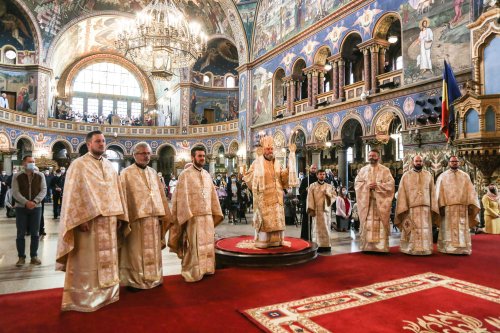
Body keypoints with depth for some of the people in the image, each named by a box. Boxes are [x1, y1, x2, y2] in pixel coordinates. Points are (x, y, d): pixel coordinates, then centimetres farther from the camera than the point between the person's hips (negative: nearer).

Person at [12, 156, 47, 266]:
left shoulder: (40, 176, 4)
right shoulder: (17, 177, 1)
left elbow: (43, 190, -2)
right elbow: (15, 192, -7)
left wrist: (35, 201, -17)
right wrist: (26, 202, -21)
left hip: (36, 207, 1)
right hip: (21, 208, -1)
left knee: (35, 233, 4)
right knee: (21, 233, 2)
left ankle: (34, 256, 13)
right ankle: (21, 257, 12)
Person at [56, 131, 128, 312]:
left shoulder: (110, 166, 13)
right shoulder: (79, 164, -5)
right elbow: (73, 194, -11)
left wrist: (119, 216, 8)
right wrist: (80, 219, -18)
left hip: (108, 219, 6)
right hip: (88, 219, -6)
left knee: (107, 257, 12)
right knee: (87, 259, 0)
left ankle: (106, 291, 25)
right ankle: (83, 296, 13)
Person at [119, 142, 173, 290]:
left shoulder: (153, 172, 12)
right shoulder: (126, 173, -4)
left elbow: (160, 194, 14)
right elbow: (123, 197, -8)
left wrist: (164, 214, 11)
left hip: (154, 217, 6)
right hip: (136, 218, -5)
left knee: (153, 250, 13)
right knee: (136, 251, 3)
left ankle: (153, 278, 25)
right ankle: (135, 281, 15)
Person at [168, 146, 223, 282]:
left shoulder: (207, 175, 12)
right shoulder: (185, 175, -6)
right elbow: (182, 197, -11)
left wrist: (216, 213, 11)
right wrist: (187, 216, -17)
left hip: (208, 215, 6)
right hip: (193, 216, -6)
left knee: (207, 244, 12)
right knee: (193, 246, 0)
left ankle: (206, 269, 25)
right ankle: (192, 273, 12)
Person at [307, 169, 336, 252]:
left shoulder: (329, 186, 13)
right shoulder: (312, 186, 4)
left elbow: (335, 195, 10)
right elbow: (310, 198, -3)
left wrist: (328, 194, -10)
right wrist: (311, 209, -11)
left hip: (326, 209, 3)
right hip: (317, 210, -3)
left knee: (326, 227, 4)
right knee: (318, 227, -4)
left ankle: (326, 245, 11)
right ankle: (319, 245, -1)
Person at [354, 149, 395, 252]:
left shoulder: (385, 170, 5)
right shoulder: (363, 170, 12)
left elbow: (390, 184, -4)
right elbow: (357, 183, 6)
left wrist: (377, 186, -14)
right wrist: (367, 186, -11)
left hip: (380, 202, -2)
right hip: (366, 201, 2)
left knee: (380, 224, -3)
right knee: (367, 224, 1)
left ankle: (381, 247, 3)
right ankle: (367, 246, 7)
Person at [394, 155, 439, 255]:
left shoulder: (428, 175, 12)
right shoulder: (406, 175, 5)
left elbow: (432, 192, 9)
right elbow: (402, 192, 1)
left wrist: (433, 207, 1)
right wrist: (403, 208, -8)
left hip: (425, 207, 2)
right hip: (411, 207, -2)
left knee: (425, 230, 4)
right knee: (412, 230, -1)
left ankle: (424, 249, 12)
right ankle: (411, 249, 6)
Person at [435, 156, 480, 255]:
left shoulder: (465, 176, 13)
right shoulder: (442, 176, 7)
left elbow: (470, 191, 6)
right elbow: (439, 192, 0)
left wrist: (471, 204, -6)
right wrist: (441, 206, -11)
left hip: (462, 207, 2)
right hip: (448, 207, -2)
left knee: (462, 229, 3)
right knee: (449, 229, -2)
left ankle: (463, 248, 8)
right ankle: (449, 248, 2)